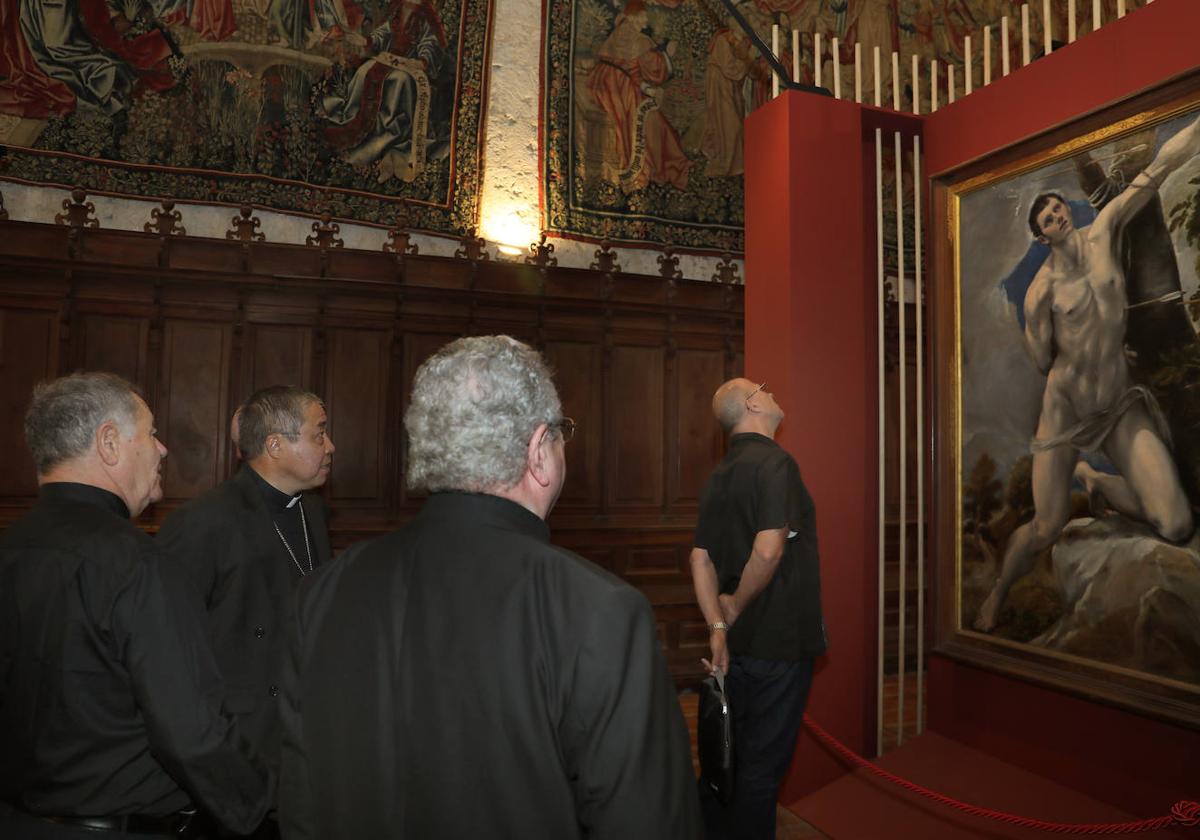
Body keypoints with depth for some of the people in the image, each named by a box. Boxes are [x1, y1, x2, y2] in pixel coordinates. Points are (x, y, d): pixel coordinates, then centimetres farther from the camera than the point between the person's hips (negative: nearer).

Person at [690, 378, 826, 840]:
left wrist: (718, 626, -1)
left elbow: (700, 559, 4)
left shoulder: (718, 476, 8)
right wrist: (736, 607, -12)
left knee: (729, 750, 20)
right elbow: (768, 551, -28)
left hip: (738, 641, 8)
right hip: (780, 641, -8)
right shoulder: (775, 463, -17)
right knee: (764, 760, 8)